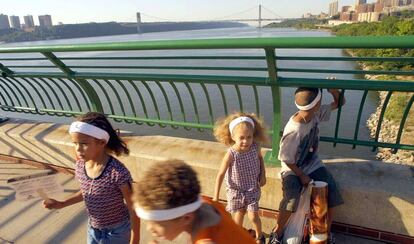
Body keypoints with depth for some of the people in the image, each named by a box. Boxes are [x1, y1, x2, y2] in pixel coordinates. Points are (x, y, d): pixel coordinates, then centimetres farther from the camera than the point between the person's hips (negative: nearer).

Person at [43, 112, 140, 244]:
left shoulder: (118, 172, -32)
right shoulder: (80, 166, -12)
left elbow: (133, 207, -21)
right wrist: (61, 204, 1)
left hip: (117, 232, -6)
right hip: (93, 229, 6)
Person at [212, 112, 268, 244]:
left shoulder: (255, 147, -20)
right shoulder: (231, 154, -30)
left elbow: (260, 158, 6)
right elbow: (221, 174, -21)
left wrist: (263, 175, -3)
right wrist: (216, 197, -19)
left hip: (253, 188, 2)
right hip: (236, 189, -2)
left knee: (253, 216, 6)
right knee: (239, 213, 18)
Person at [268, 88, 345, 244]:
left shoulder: (316, 113, -11)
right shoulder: (294, 131, -31)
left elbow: (340, 103, 2)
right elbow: (286, 159, -20)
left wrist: (334, 91, -19)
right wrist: (302, 176, -13)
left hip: (312, 164, 7)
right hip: (293, 169, -6)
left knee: (331, 192, -10)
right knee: (291, 200, -27)